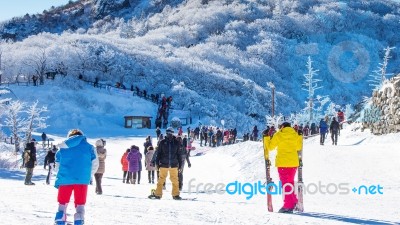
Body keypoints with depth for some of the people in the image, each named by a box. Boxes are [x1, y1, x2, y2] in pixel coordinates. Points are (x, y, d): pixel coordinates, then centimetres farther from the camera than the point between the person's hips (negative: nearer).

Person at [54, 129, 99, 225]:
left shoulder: (63, 147, 9)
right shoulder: (89, 147, 7)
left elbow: (58, 164, 14)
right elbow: (95, 164, 8)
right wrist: (88, 176, 23)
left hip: (65, 179, 1)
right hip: (82, 180, -1)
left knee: (62, 202, 14)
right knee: (80, 203, 9)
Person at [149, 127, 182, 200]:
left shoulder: (176, 143, 5)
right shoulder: (162, 142, 3)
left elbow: (179, 154, 9)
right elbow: (158, 153, 6)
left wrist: (180, 164, 7)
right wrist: (157, 163, 1)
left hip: (174, 165, 0)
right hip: (164, 164, 0)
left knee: (175, 180, 2)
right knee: (161, 180, 2)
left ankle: (176, 195, 11)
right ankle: (157, 194, 8)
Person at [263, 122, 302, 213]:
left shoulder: (278, 135, -6)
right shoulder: (296, 135, 4)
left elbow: (270, 146, 1)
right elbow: (299, 147, 17)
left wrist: (266, 138, 16)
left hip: (282, 163, -4)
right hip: (293, 163, 4)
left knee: (285, 183, -1)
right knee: (290, 182, 18)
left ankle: (288, 205, -5)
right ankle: (293, 202, 18)